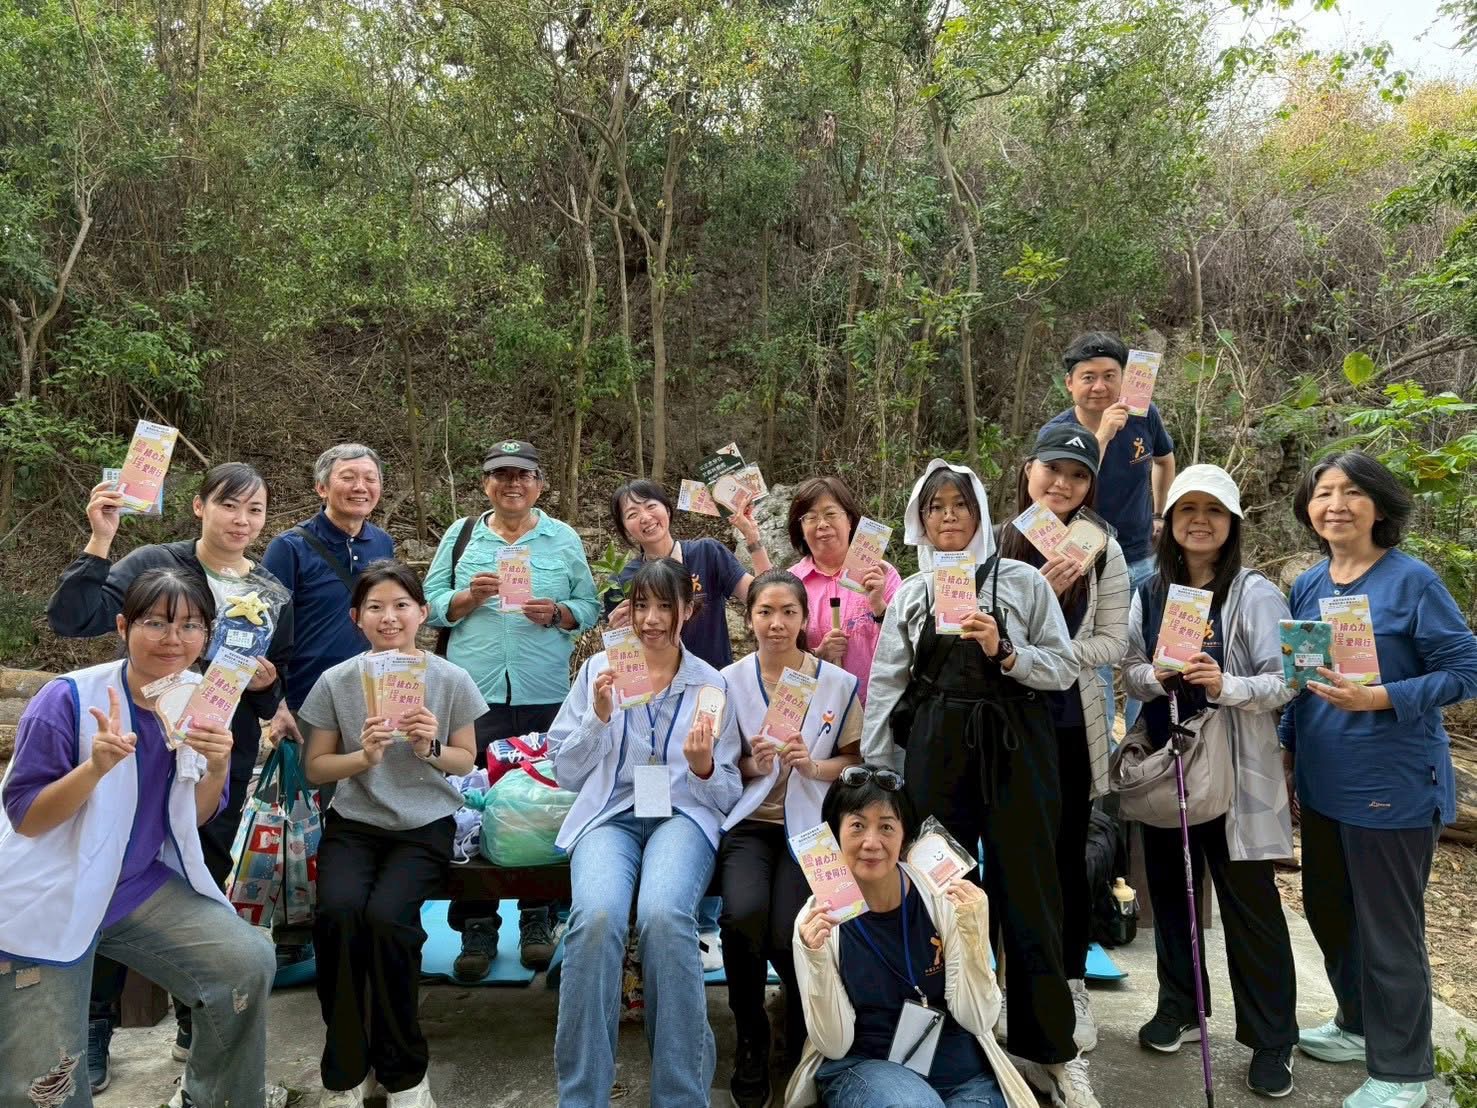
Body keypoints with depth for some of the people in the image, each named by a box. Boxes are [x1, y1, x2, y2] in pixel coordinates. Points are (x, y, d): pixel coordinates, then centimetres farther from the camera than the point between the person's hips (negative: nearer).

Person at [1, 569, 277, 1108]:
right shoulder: (67, 699, -18)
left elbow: (197, 819, 2)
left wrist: (218, 769, -19)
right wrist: (97, 766, -33)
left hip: (141, 887, 4)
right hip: (49, 901, -3)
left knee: (248, 961, -13)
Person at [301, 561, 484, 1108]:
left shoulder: (451, 680, -3)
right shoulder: (336, 681, -2)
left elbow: (466, 761, 7)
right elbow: (314, 768, 4)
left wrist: (431, 748, -14)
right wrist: (363, 757, -15)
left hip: (425, 826, -1)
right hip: (353, 823, 1)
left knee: (386, 915, -27)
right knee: (338, 912, -28)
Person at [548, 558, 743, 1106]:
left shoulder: (712, 684, 10)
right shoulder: (599, 669, 11)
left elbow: (726, 795, 9)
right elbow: (567, 773, 8)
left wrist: (704, 766, -13)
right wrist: (599, 716, -7)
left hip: (683, 814, 0)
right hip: (610, 814, 1)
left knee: (663, 915, -34)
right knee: (597, 916, -33)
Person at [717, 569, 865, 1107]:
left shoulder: (838, 683, 3)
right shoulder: (729, 681, 4)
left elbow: (854, 760, 8)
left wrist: (814, 765, -12)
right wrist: (753, 765, -12)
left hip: (809, 823, 0)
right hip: (749, 820, 1)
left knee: (787, 934, -22)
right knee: (743, 913, -30)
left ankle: (803, 1038, 16)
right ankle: (751, 1041, -1)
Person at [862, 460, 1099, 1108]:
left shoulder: (1023, 581, 1)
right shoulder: (910, 594, 7)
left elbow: (1066, 668, 0)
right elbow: (884, 688, 6)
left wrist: (1005, 652, -16)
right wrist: (877, 774, 3)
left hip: (1014, 751, -2)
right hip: (935, 751, 2)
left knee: (1026, 894, 3)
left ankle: (1050, 1052, 19)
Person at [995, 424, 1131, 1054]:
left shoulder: (1102, 552, -1)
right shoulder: (992, 545, -5)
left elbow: (1114, 643, -3)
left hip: (1070, 725, 1)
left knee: (1066, 857, 11)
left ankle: (1072, 985, 29)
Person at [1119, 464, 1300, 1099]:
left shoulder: (1255, 594, -6)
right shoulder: (1149, 594, 7)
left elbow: (1284, 681, -10)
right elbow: (1129, 675, 8)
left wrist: (1225, 684, -27)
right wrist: (1157, 676, -13)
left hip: (1234, 768, -4)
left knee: (1250, 901, 1)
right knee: (1170, 888, 14)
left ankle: (1271, 1041, 16)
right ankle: (1180, 1010, 31)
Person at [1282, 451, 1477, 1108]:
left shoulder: (1412, 580, -12)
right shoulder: (1308, 586, 6)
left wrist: (1378, 698, -26)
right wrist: (1287, 747, 9)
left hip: (1394, 785, -7)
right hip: (1324, 783, 7)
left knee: (1388, 928, 5)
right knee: (1327, 908, 19)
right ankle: (1358, 1025, 41)